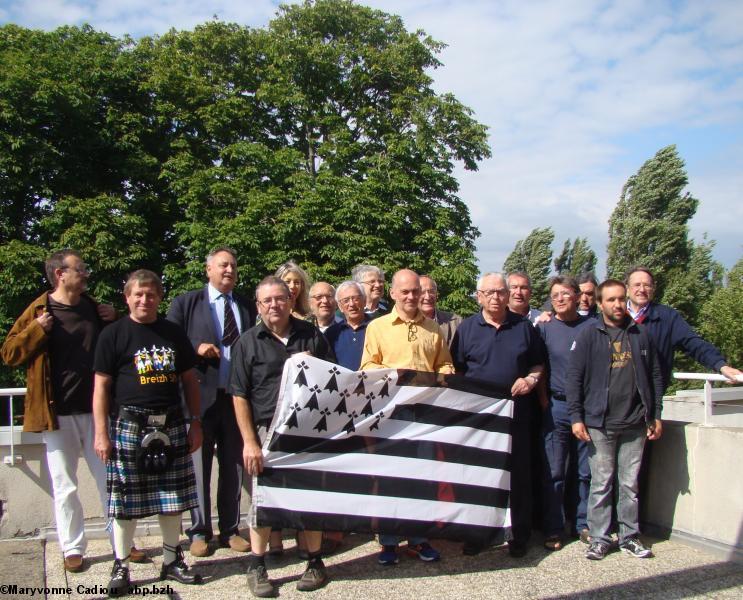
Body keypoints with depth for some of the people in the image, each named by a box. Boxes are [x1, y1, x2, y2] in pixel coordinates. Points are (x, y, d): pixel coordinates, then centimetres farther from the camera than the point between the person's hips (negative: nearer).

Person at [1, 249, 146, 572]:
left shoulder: (93, 308, 8)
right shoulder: (38, 311, -3)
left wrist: (115, 323, 1)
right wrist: (37, 330, -18)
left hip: (96, 410, 3)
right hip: (58, 413, -3)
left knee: (110, 479, 8)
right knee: (65, 487, 7)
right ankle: (72, 548, 21)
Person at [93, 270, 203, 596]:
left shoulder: (174, 333, 10)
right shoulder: (113, 334, 0)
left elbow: (189, 380, 14)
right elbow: (101, 386, -1)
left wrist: (195, 423, 10)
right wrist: (101, 433, -6)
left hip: (171, 425, 3)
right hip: (130, 425, -3)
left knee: (172, 499, 10)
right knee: (125, 500, 2)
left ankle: (172, 560, 25)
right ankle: (120, 567, 17)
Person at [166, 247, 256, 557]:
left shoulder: (248, 307, 12)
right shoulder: (186, 303, 2)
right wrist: (196, 349, -16)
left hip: (237, 397, 3)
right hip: (201, 396, -3)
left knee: (233, 467, 11)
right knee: (199, 467, 6)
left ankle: (230, 530, 24)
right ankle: (199, 532, 20)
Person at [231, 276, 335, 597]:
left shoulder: (311, 335, 6)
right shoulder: (248, 342, 1)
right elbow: (240, 396, -1)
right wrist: (249, 442, -8)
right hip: (267, 429, -1)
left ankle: (315, 562, 24)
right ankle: (256, 567, 18)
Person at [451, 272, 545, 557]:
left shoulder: (523, 326, 7)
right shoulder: (467, 328, 4)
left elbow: (538, 363, 15)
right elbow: (456, 371, 5)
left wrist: (531, 379, -5)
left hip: (516, 411, 1)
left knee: (518, 474, 5)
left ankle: (519, 535, 18)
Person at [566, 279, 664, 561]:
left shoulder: (641, 335, 8)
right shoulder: (589, 335, -2)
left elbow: (655, 376, 12)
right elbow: (573, 377, -4)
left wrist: (656, 415, 9)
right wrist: (576, 417, -9)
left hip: (635, 423, 3)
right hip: (600, 423, -3)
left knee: (630, 483, 11)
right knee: (601, 484, 3)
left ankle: (629, 536, 23)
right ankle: (599, 538, 14)